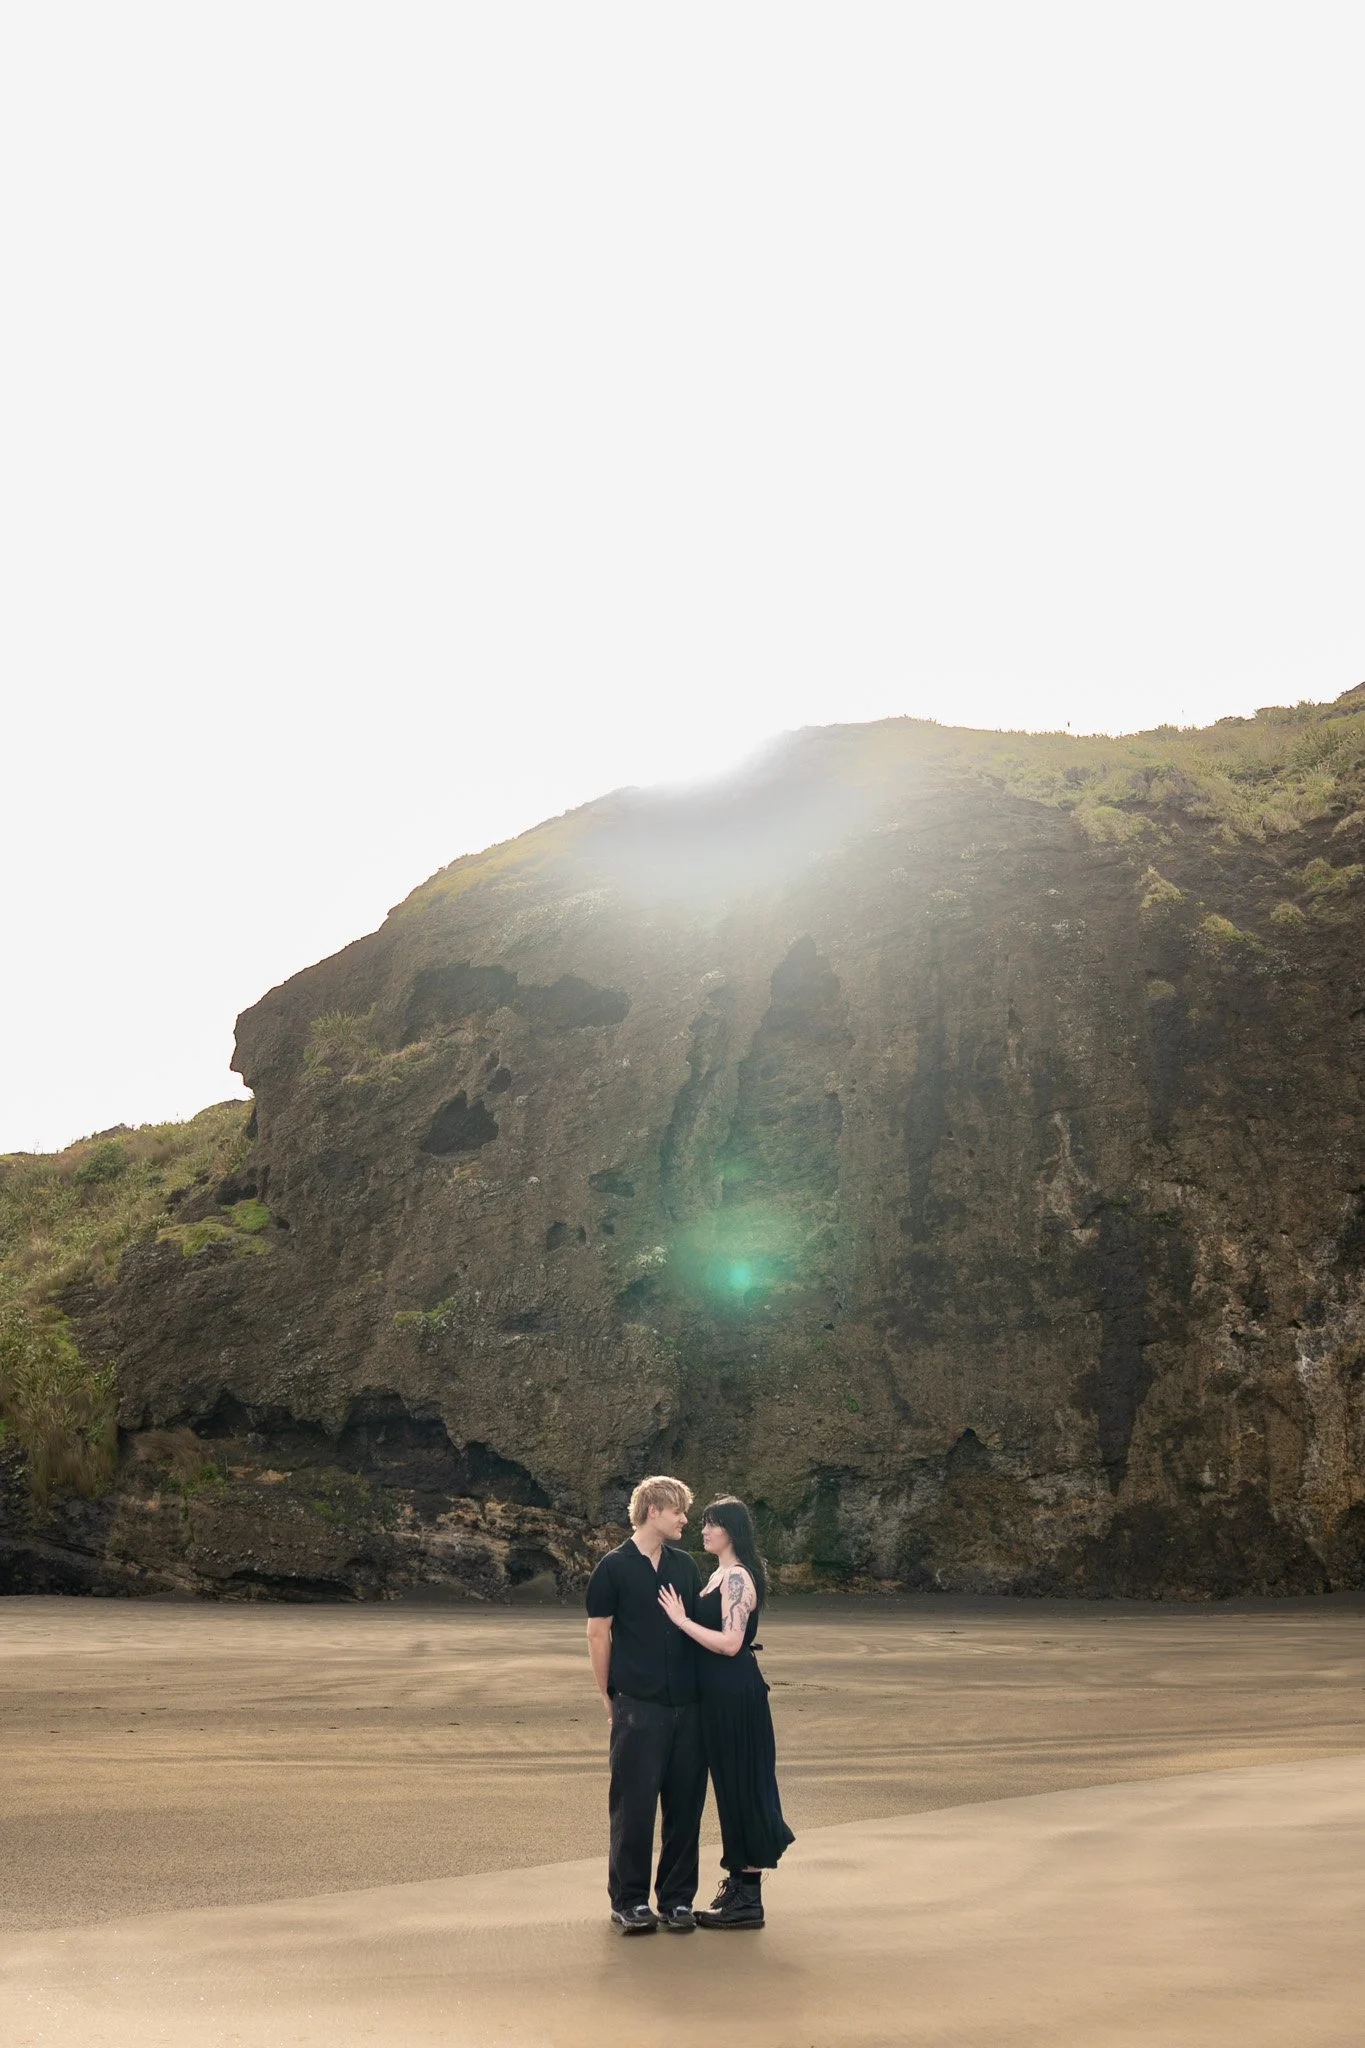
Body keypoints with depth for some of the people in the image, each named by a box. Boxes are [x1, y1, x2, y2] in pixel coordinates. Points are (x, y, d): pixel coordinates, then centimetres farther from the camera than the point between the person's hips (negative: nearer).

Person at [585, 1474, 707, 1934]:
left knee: (685, 1804, 8)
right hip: (638, 1706, -5)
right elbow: (598, 1634, -2)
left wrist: (704, 1687, 9)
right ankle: (628, 1901, 15)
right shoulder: (614, 1567, -5)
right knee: (634, 1805, 1)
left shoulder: (685, 1565, 10)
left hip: (687, 1705, 5)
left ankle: (677, 1899, 19)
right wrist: (609, 1696, -1)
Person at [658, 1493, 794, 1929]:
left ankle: (749, 1899, 7)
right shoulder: (723, 1574, 13)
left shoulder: (736, 1578, -17)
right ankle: (739, 1882, 27)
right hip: (721, 1692, 10)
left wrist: (682, 1619, -21)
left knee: (740, 1785, -2)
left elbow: (729, 1643, -25)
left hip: (735, 1694, -10)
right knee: (731, 1786, 16)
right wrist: (682, 1614, 7)